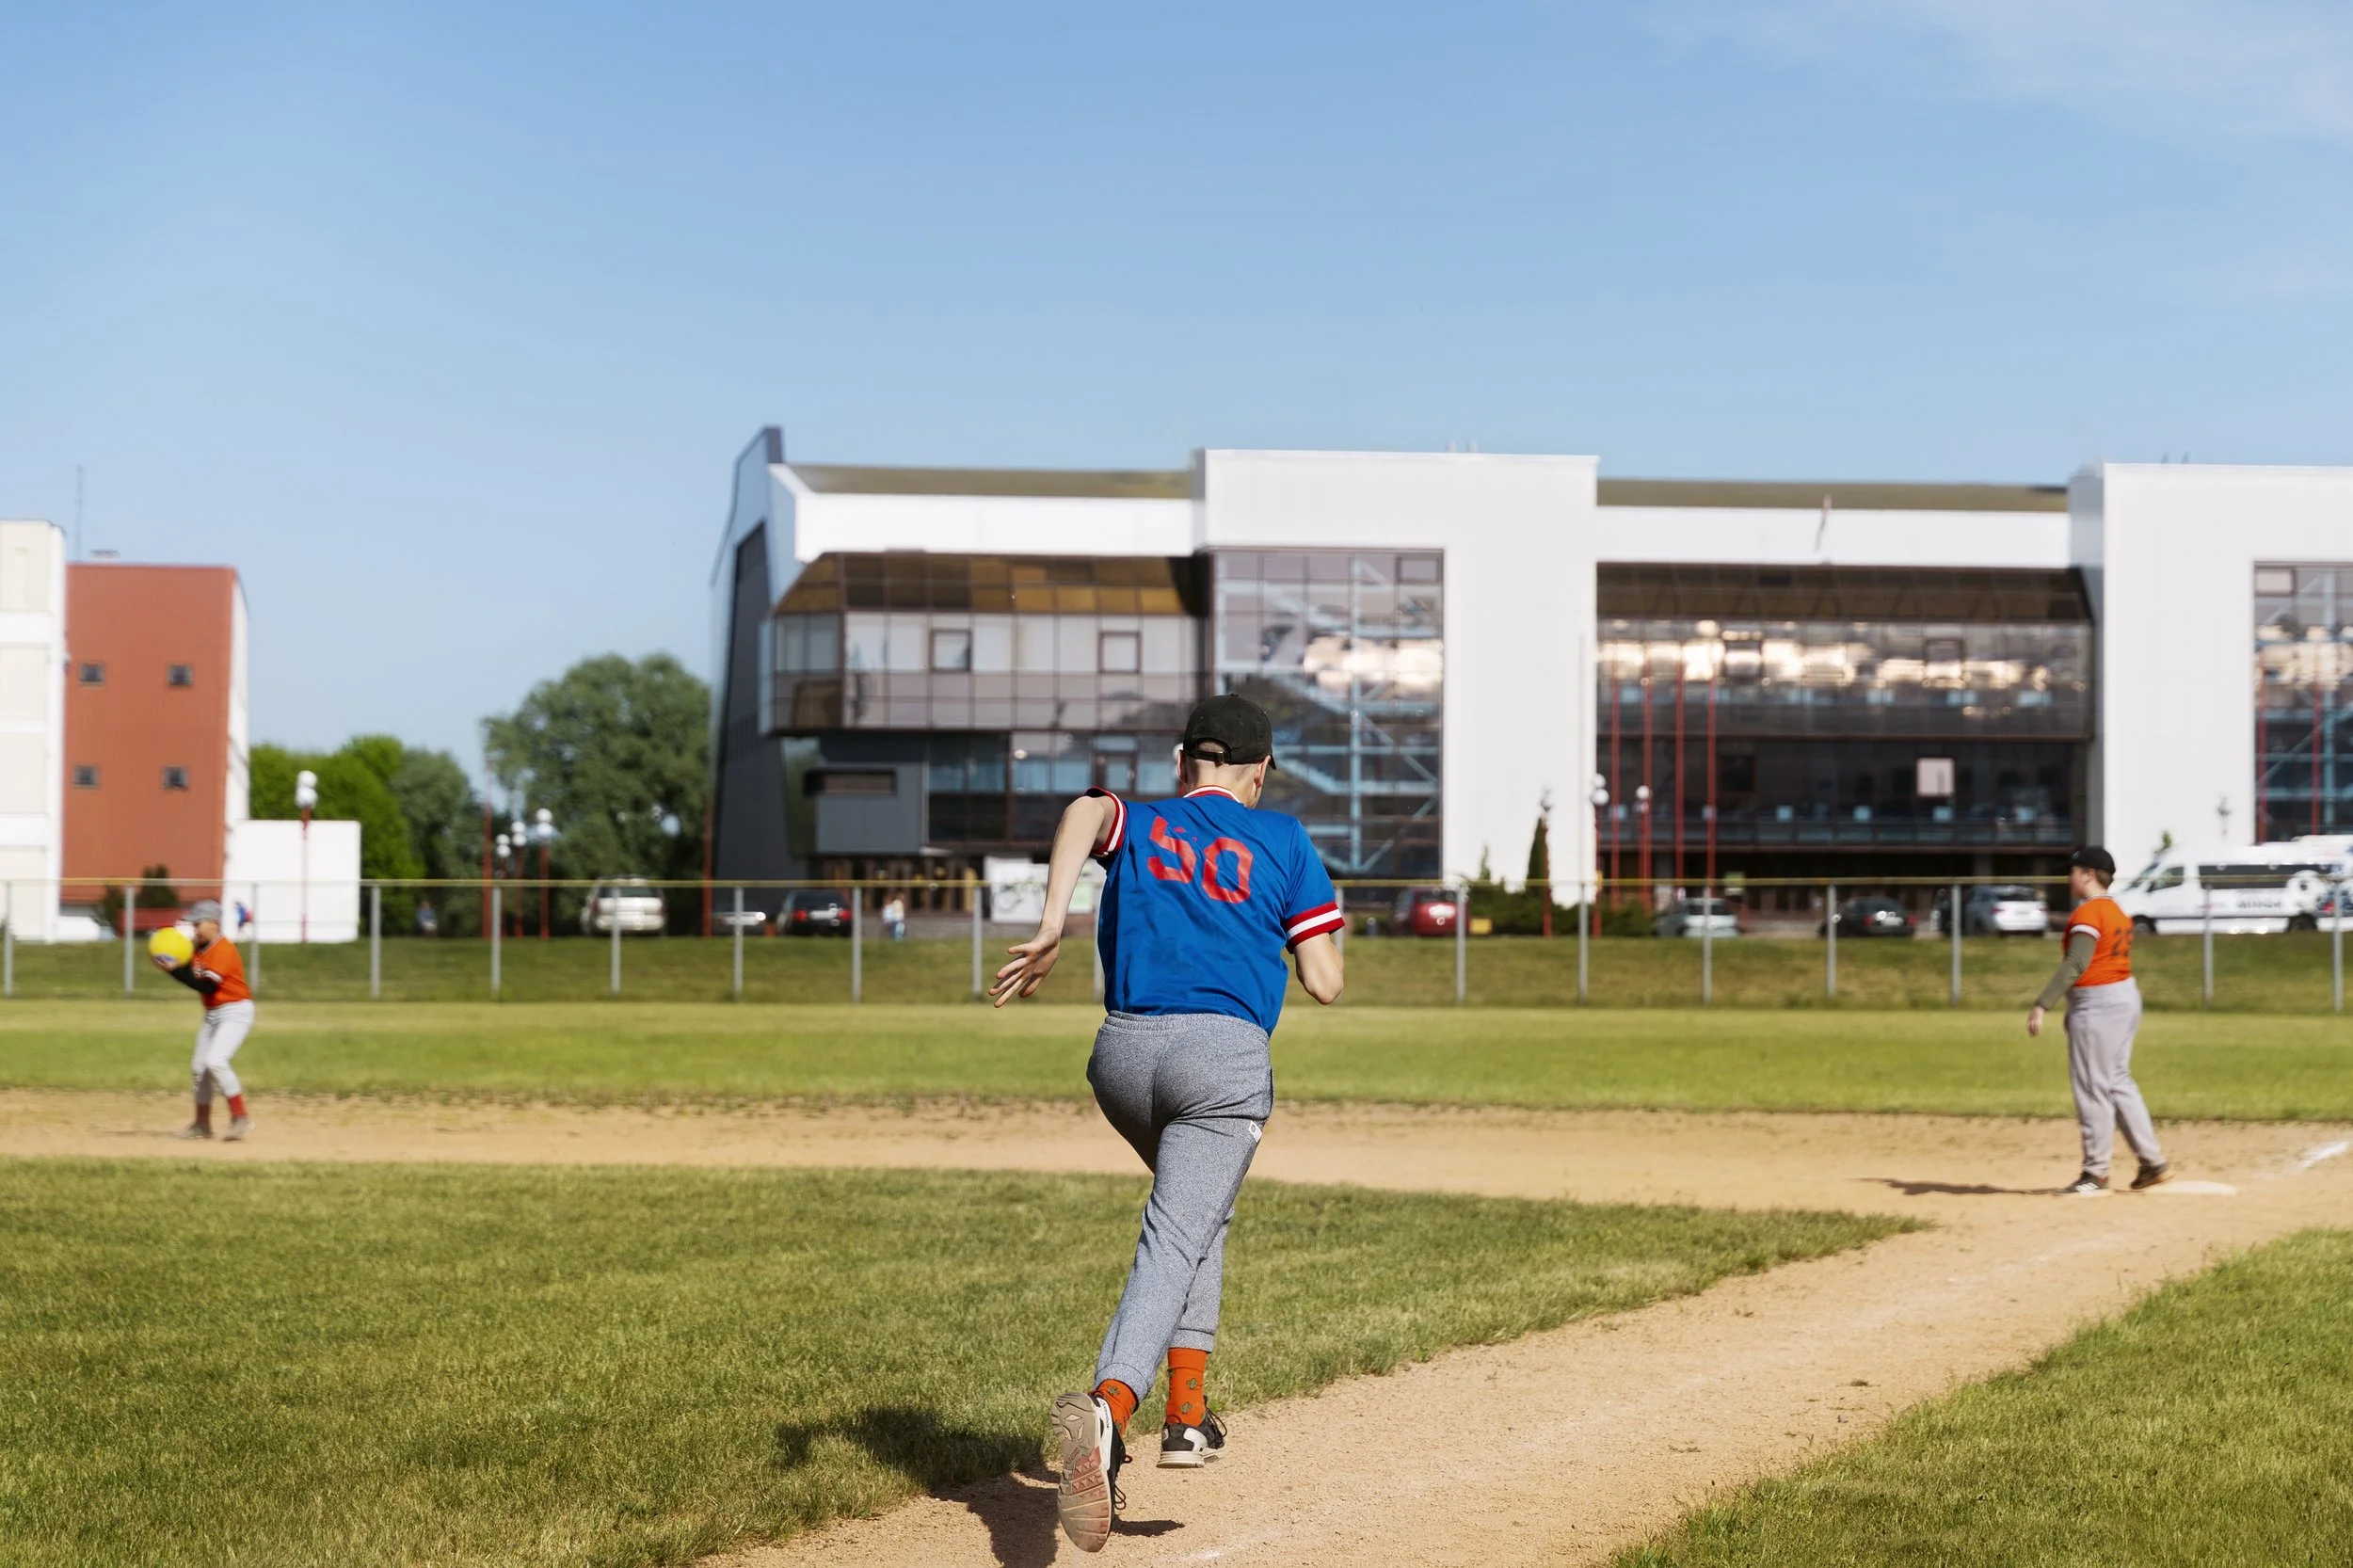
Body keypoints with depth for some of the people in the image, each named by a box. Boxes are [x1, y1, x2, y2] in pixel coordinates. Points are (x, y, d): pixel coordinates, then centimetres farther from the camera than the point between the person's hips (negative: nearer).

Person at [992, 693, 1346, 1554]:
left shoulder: (1135, 826, 16)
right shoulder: (1282, 840, 11)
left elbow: (1086, 808, -11)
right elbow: (1324, 983, 5)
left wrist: (1051, 926, -23)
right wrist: (1294, 931, 28)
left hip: (1123, 1056, 4)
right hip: (1225, 1060, -4)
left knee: (1194, 1205, 29)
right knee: (1174, 1243, -13)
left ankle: (1187, 1408, 23)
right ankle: (1107, 1405, -40)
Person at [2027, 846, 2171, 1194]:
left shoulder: (2088, 913, -15)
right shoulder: (2117, 912, 14)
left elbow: (2075, 964, -25)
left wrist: (2042, 1004, -30)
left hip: (2097, 1005, -10)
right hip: (2126, 996, 10)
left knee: (2093, 1087, -3)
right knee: (2117, 1082, 16)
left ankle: (2096, 1172, 3)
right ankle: (2153, 1162, 16)